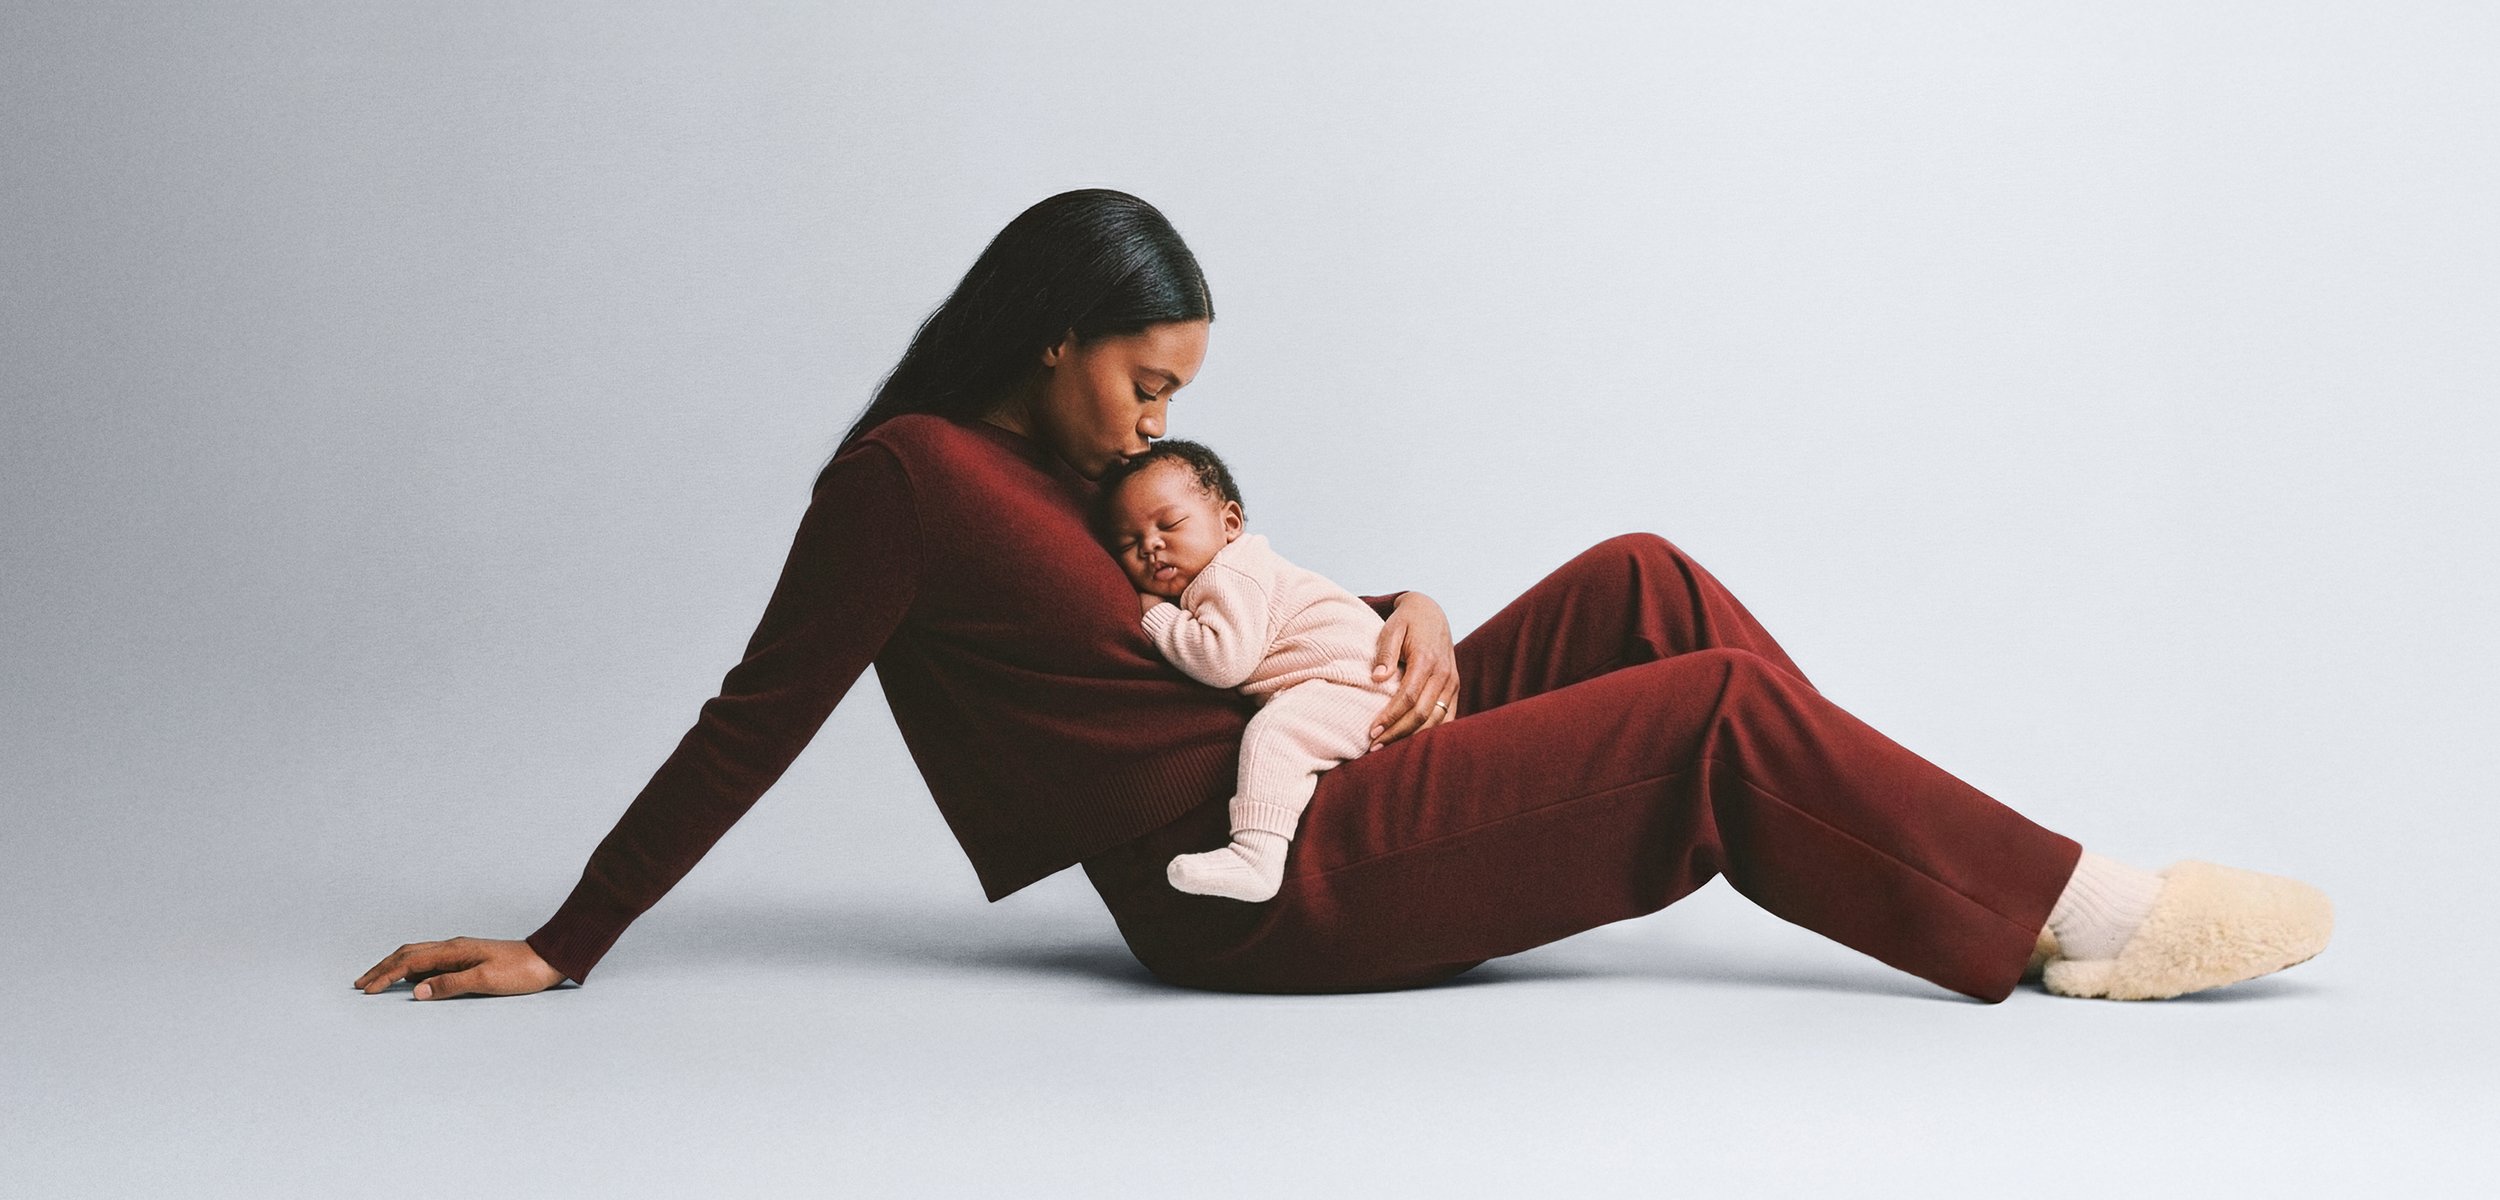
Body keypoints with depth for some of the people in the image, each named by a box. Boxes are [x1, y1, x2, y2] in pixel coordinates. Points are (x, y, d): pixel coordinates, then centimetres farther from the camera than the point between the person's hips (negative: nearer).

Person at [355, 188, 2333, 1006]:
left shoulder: (1102, 469, 19)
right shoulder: (911, 473, -9)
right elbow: (754, 724, -10)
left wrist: (1404, 620, 0)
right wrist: (564, 948, -11)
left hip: (1323, 802, 9)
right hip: (1253, 888, -9)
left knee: (1644, 582, -1)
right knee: (1723, 708, -13)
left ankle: (1946, 871, -1)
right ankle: (2090, 917, -5)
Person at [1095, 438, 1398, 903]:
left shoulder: (1228, 575, -16)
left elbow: (1226, 660, -29)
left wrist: (1156, 617, -17)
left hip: (1354, 681, -12)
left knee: (1272, 732, -31)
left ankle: (1257, 858, -43)